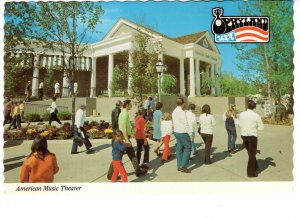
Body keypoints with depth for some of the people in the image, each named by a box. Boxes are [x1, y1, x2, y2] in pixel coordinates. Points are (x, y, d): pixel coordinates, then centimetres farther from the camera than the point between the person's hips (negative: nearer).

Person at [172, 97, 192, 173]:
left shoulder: (174, 112, 7)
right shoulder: (182, 112, -19)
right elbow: (186, 124, -19)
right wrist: (190, 134, -13)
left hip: (176, 132, 8)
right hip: (183, 133, -8)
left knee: (179, 149, 14)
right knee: (188, 148, 2)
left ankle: (179, 166, 21)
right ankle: (183, 167, 3)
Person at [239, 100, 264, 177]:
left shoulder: (242, 114, -4)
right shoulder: (256, 116, -12)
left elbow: (241, 125, 5)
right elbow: (261, 127, -4)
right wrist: (254, 127, 10)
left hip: (244, 135, 4)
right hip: (252, 136, -4)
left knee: (250, 153, 24)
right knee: (252, 154, 8)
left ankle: (255, 167, 41)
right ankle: (251, 172, 14)